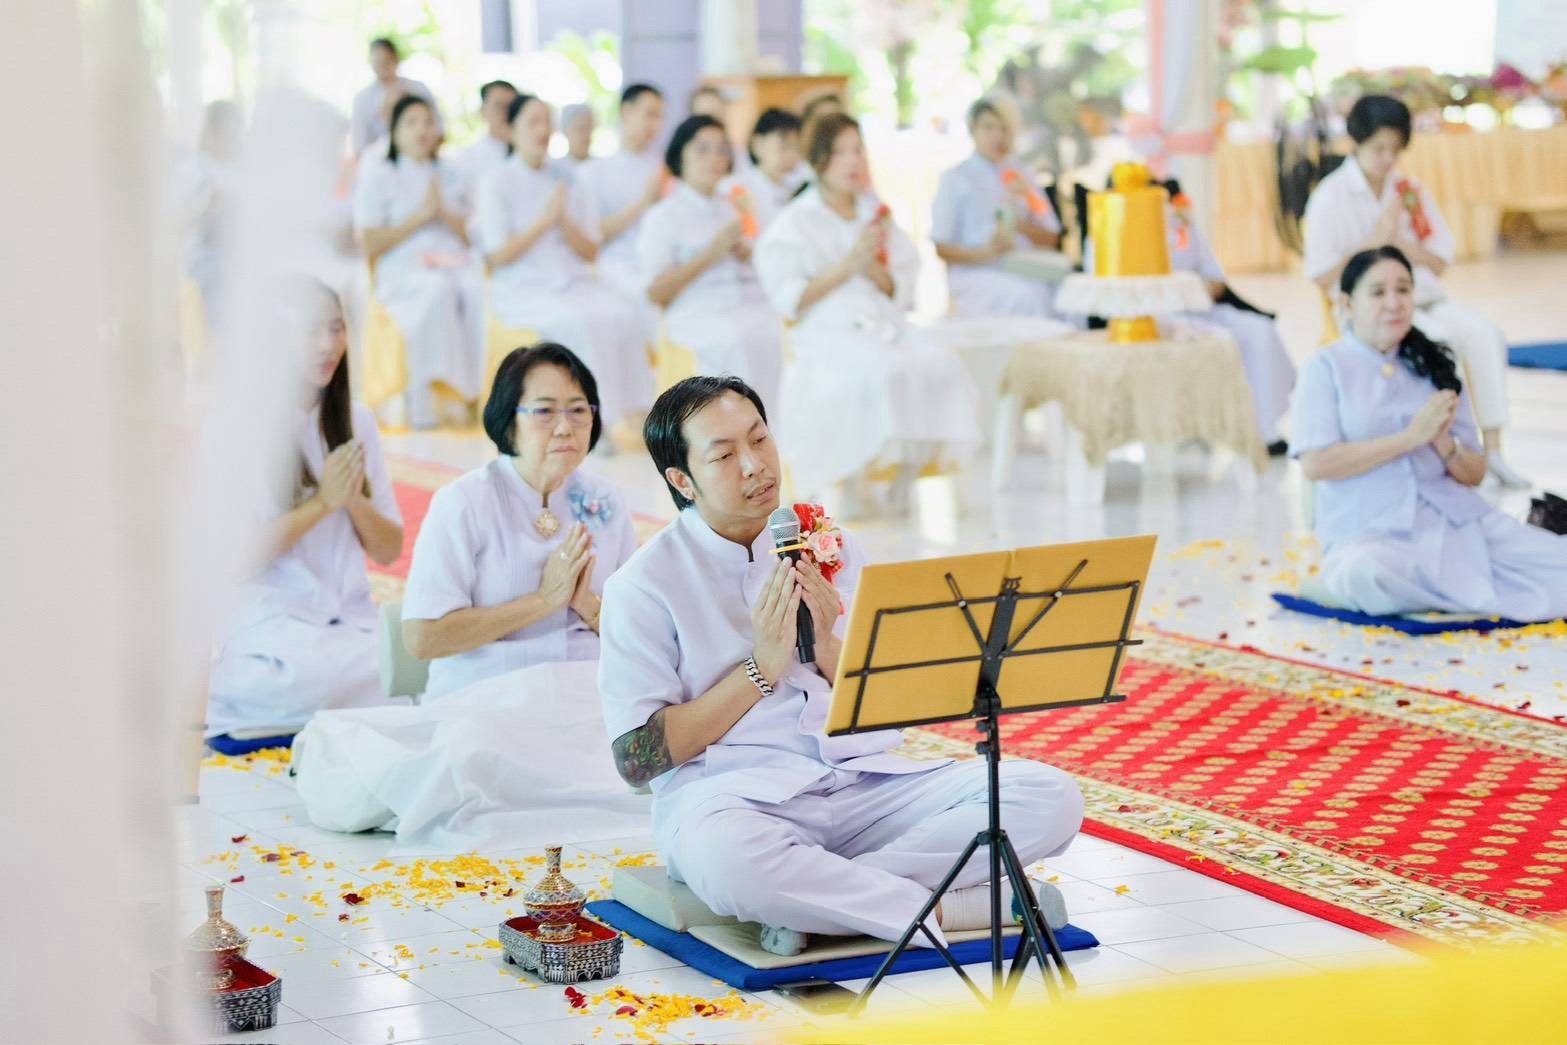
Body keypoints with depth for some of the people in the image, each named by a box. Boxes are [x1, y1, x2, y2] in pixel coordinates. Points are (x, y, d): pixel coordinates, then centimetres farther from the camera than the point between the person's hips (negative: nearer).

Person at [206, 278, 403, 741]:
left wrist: (355, 500, -8)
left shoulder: (356, 422, 13)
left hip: (353, 625, 4)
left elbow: (389, 551, 12)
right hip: (275, 628, -4)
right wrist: (323, 502, -15)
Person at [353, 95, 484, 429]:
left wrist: (444, 214, -1)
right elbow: (370, 245, 2)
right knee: (437, 291, -39)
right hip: (403, 273, -3)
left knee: (479, 292, -34)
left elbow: (471, 236, 19)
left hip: (454, 264, 3)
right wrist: (421, 217, -4)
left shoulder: (450, 175, 24)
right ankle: (426, 398, -40)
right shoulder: (377, 177, 12)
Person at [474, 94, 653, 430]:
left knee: (622, 314, -29)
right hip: (521, 290, -4)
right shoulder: (496, 183, 2)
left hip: (574, 282, 4)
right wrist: (545, 220, -11)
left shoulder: (566, 179, 14)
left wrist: (564, 220, -8)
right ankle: (598, 420, -32)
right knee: (580, 321, -35)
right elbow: (497, 257, -6)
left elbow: (590, 252, 11)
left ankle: (630, 412, -31)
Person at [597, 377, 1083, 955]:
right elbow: (636, 760, -7)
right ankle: (951, 911, -23)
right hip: (735, 797, -5)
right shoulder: (643, 586, 0)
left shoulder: (830, 549, 13)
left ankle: (818, 902, -22)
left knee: (1050, 797, -17)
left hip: (865, 783, 5)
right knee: (726, 859, -43)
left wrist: (828, 650, -6)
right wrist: (762, 667, -10)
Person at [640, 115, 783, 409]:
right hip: (698, 316, -4)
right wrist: (710, 255, -8)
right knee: (743, 340, -35)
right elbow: (656, 294, -2)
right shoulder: (663, 216, 8)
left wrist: (749, 255, 4)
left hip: (752, 308, 5)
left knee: (779, 335, -28)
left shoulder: (734, 206, 23)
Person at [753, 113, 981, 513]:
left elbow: (901, 293, 18)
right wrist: (848, 265, -10)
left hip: (884, 325, 5)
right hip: (825, 330, -5)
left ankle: (905, 479, -16)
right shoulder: (793, 224, 7)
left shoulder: (878, 216, 21)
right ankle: (851, 481, -21)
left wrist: (873, 267, -3)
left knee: (941, 364, -26)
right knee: (879, 371, -36)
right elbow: (790, 301, -4)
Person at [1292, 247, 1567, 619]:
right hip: (1370, 536, -2)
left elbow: (1474, 475, 13)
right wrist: (1412, 436, -13)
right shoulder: (1326, 368, 2)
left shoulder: (1435, 366, 13)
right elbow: (1316, 464, -13)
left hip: (1456, 522, 2)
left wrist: (1444, 443, -9)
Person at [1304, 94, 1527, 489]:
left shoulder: (1410, 191, 13)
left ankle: (1492, 450, -26)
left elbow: (1439, 263, 11)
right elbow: (1324, 278, -7)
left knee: (1483, 332, -24)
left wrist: (1398, 241, -6)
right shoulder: (1331, 197, -2)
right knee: (1439, 342, -34)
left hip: (1424, 299, 5)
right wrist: (1374, 241, -13)